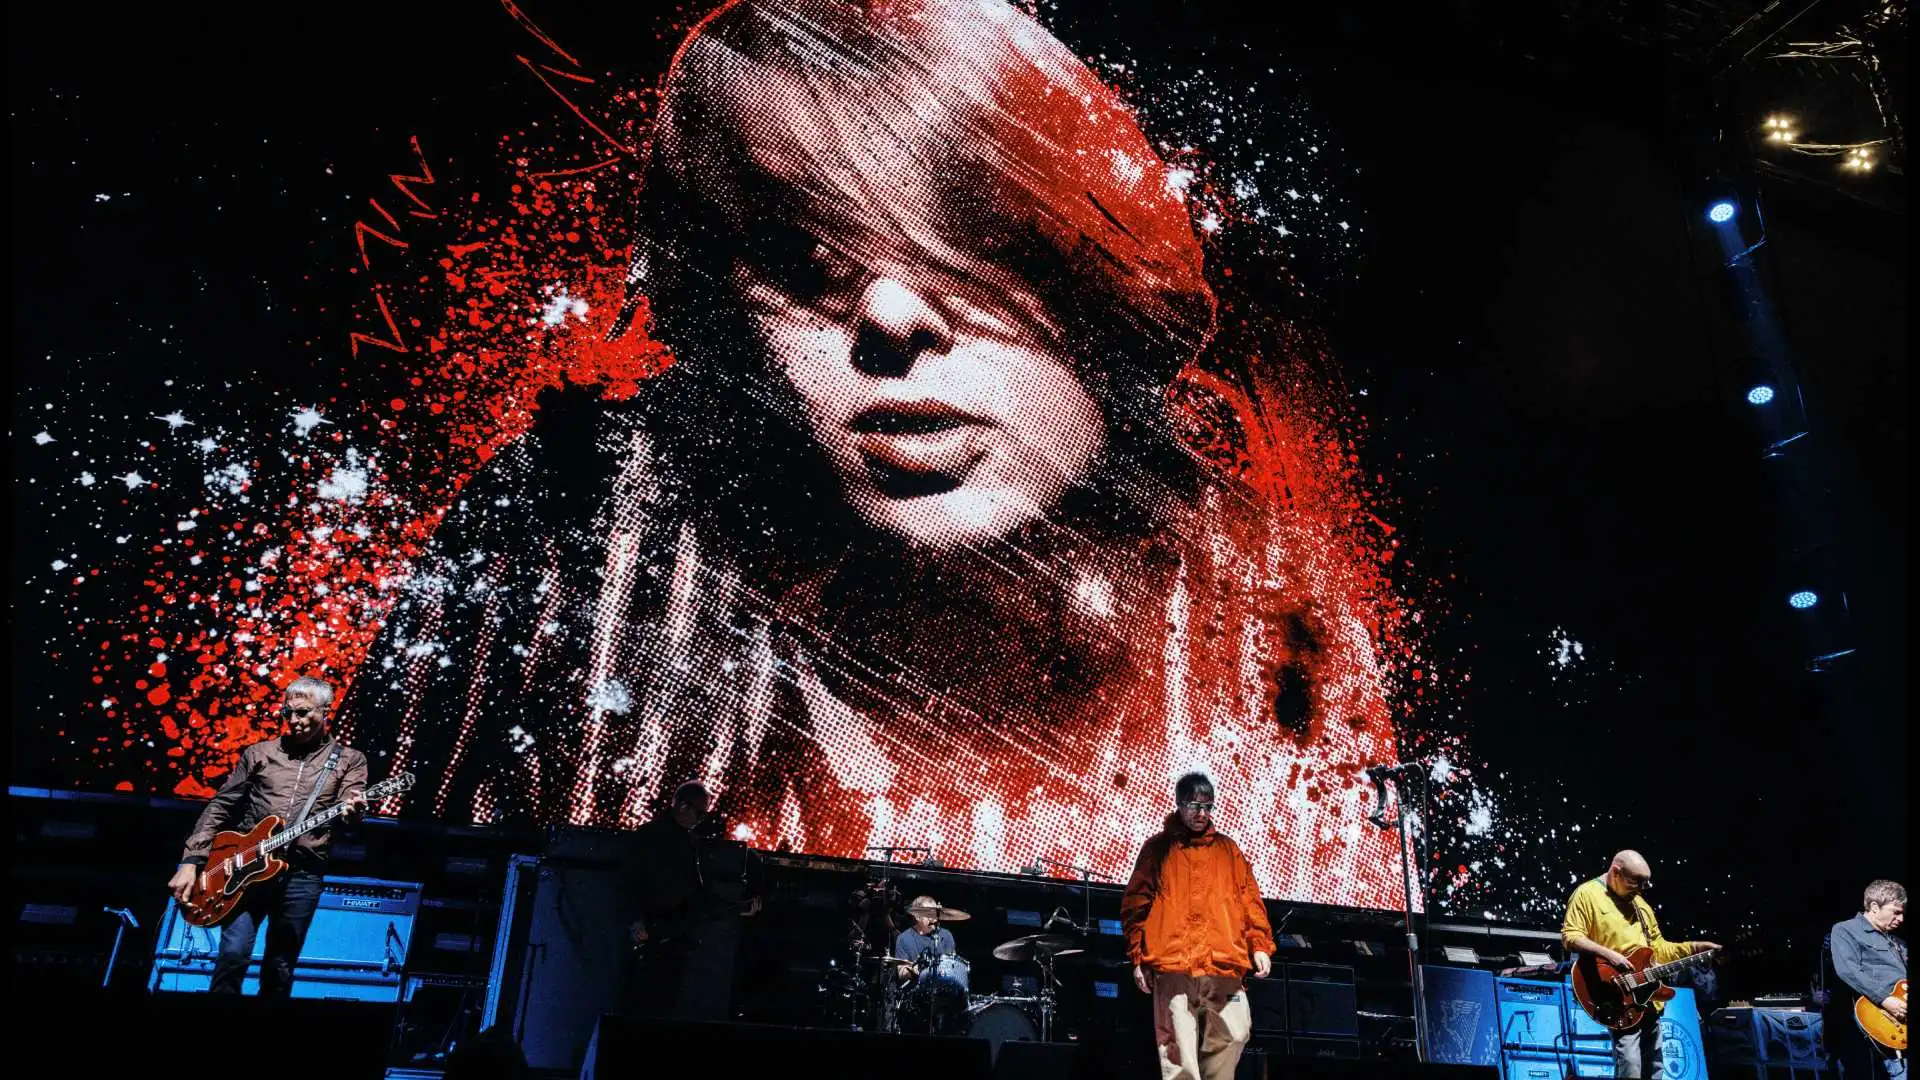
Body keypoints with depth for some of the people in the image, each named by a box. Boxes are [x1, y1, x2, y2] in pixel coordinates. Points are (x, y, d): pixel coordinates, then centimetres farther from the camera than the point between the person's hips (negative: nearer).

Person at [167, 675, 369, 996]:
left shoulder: (349, 760, 7)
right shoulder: (259, 753, 11)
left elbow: (349, 811, -6)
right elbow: (220, 806, 10)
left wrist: (353, 812, -31)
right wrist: (191, 861, 0)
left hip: (302, 874, -1)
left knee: (279, 971, 5)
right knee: (233, 955, -12)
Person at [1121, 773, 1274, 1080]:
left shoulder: (1228, 848, 18)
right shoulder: (1158, 847, 10)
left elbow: (1249, 899, 16)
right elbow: (1136, 904, 8)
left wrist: (1260, 944, 3)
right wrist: (1138, 956, 0)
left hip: (1224, 964, 3)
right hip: (1174, 965, -3)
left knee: (1233, 1036, -1)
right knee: (1178, 1052, -7)